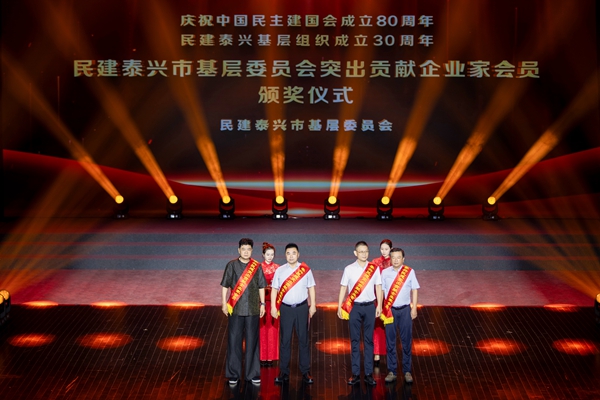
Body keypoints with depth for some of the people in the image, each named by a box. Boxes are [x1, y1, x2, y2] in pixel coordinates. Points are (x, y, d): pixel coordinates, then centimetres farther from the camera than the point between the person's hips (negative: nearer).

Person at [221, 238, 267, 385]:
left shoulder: (257, 266, 3)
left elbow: (261, 286, 9)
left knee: (252, 342, 6)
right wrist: (224, 303, -3)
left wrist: (262, 304, 6)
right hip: (235, 309, -1)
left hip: (252, 309, 1)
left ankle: (253, 374, 16)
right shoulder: (232, 265, 0)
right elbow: (225, 286, 2)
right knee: (234, 341, 2)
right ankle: (233, 374, 11)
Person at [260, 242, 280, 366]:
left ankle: (271, 357, 9)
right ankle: (262, 357, 6)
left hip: (274, 301, 1)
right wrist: (264, 287, -15)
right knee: (262, 329, 0)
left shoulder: (277, 268, 6)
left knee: (272, 329, 3)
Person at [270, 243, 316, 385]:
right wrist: (273, 307, -1)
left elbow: (311, 288, 6)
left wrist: (313, 305, 2)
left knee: (303, 340, 4)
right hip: (286, 308, 1)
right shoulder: (280, 271, 4)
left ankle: (305, 372, 11)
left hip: (302, 308, 0)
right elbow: (274, 289, 5)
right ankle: (283, 372, 10)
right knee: (284, 341, 3)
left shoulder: (305, 270, 2)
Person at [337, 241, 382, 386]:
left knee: (368, 340, 5)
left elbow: (378, 287, 6)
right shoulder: (349, 269, 0)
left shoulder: (374, 268, 2)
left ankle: (368, 373, 10)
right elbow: (343, 287, 2)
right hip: (354, 307, 0)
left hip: (369, 307, 0)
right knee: (355, 340, 4)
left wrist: (379, 306, 1)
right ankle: (355, 373, 10)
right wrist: (339, 307, -2)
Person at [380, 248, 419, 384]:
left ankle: (407, 372, 13)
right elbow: (381, 290, 6)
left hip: (405, 309, -1)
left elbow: (414, 290, 3)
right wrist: (381, 308, 2)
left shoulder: (410, 272, -1)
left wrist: (414, 308, -1)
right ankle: (392, 371, 14)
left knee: (406, 341, 4)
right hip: (389, 310, 1)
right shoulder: (385, 272, 1)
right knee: (390, 342, 5)